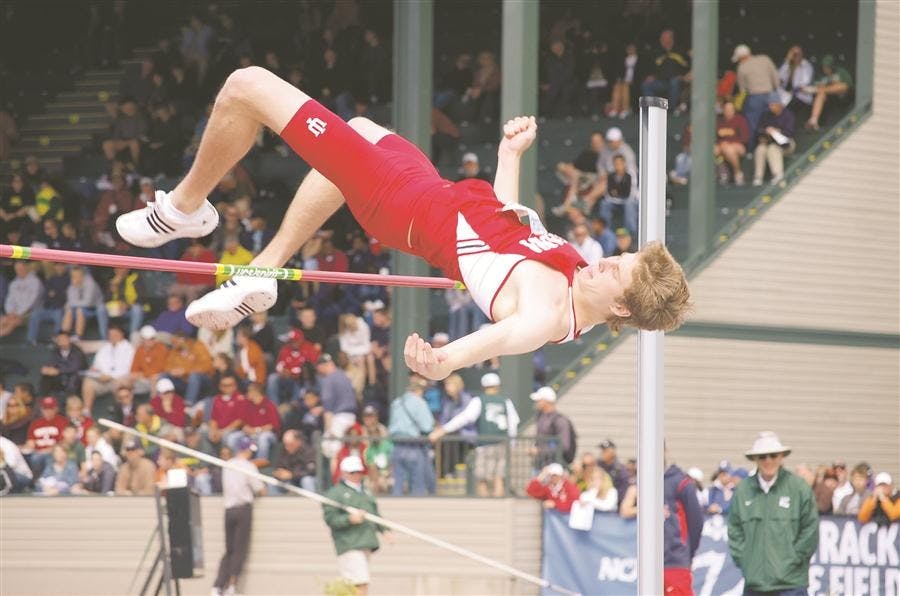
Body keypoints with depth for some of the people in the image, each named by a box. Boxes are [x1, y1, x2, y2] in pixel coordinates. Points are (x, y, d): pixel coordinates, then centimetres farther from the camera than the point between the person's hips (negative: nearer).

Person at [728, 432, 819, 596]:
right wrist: (742, 559, 1)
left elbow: (810, 530, -1)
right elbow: (734, 529, 11)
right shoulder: (743, 490, 5)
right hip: (754, 581, 3)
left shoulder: (799, 487, -3)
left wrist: (793, 559, -5)